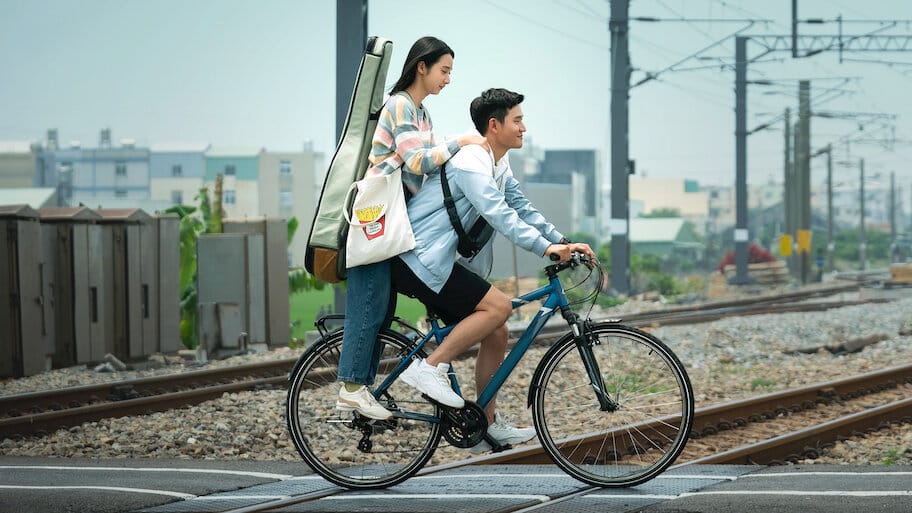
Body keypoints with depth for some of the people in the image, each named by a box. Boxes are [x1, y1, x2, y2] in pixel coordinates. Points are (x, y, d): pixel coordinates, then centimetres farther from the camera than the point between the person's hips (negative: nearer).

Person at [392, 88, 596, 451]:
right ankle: (430, 367, -15)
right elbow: (499, 214, -28)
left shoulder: (499, 165, 15)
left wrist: (565, 242, 6)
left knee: (496, 334, 7)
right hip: (418, 260, -10)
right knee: (498, 306, -21)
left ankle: (488, 425, 14)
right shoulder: (471, 163, -18)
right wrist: (545, 247, -35)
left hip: (435, 262, 10)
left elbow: (522, 208, 16)